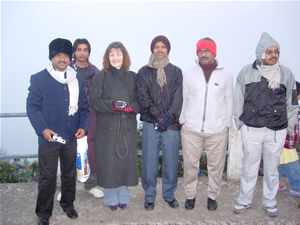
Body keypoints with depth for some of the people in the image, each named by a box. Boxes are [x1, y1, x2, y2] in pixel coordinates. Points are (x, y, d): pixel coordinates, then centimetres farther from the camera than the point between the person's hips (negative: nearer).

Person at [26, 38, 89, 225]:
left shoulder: (78, 79, 6)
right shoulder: (39, 79, -5)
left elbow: (83, 105, 8)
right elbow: (32, 106, -6)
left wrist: (83, 126, -5)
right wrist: (42, 129, -16)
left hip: (71, 137, 4)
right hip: (48, 137, -3)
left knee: (70, 174, 17)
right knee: (47, 177, 6)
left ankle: (68, 204, 38)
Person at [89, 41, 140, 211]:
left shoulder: (133, 77, 7)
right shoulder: (101, 76, 2)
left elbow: (139, 100, 8)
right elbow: (94, 101, -3)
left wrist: (132, 107, -13)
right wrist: (112, 105, -17)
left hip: (128, 126, 2)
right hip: (107, 126, -2)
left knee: (126, 159, 6)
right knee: (109, 161, 2)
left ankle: (124, 197, 24)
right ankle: (111, 199, 21)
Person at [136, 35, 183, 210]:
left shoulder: (176, 71, 10)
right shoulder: (144, 72, 8)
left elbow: (178, 97, 1)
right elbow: (143, 97, -2)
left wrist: (168, 116, -13)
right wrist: (158, 115, -13)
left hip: (171, 123, 1)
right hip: (151, 123, 0)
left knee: (171, 162, 5)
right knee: (150, 162, 3)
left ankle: (169, 194, 25)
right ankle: (149, 196, 21)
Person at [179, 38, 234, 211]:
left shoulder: (226, 75, 4)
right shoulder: (189, 74, 5)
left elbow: (229, 101, 8)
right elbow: (183, 99, 10)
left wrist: (227, 123, 5)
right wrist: (182, 120, 6)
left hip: (218, 130, 0)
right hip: (191, 129, 1)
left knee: (216, 166, 8)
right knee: (190, 165, 8)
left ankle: (213, 196, 28)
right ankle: (191, 195, 26)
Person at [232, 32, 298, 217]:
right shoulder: (246, 72, -2)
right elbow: (238, 100, 5)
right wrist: (239, 122, 7)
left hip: (277, 131, 1)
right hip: (251, 130, 0)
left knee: (272, 170, 13)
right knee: (249, 169, 11)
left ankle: (270, 203, 31)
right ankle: (244, 201, 28)